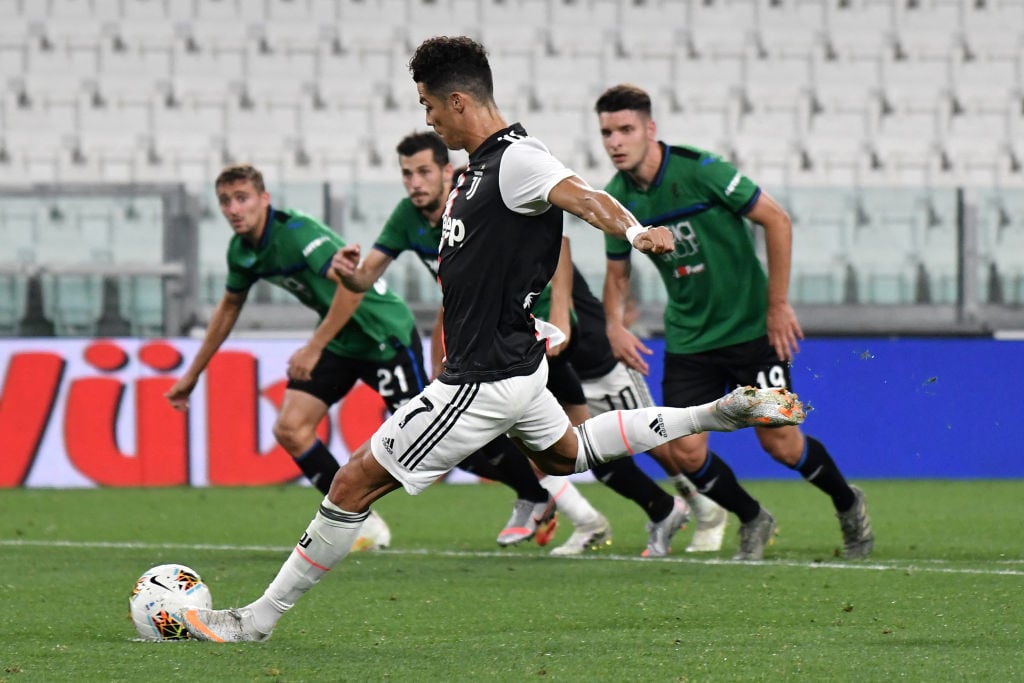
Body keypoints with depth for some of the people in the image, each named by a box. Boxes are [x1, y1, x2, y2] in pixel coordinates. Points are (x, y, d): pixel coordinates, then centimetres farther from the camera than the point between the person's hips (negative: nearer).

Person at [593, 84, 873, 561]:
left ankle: (848, 504, 28)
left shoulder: (699, 170, -20)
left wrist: (778, 305, -13)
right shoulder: (616, 199, -3)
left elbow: (776, 219, -14)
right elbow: (617, 271, 13)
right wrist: (614, 325, -7)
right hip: (688, 338, 4)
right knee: (685, 452, -8)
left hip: (751, 326, -4)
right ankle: (753, 521, 19)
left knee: (780, 445, -3)